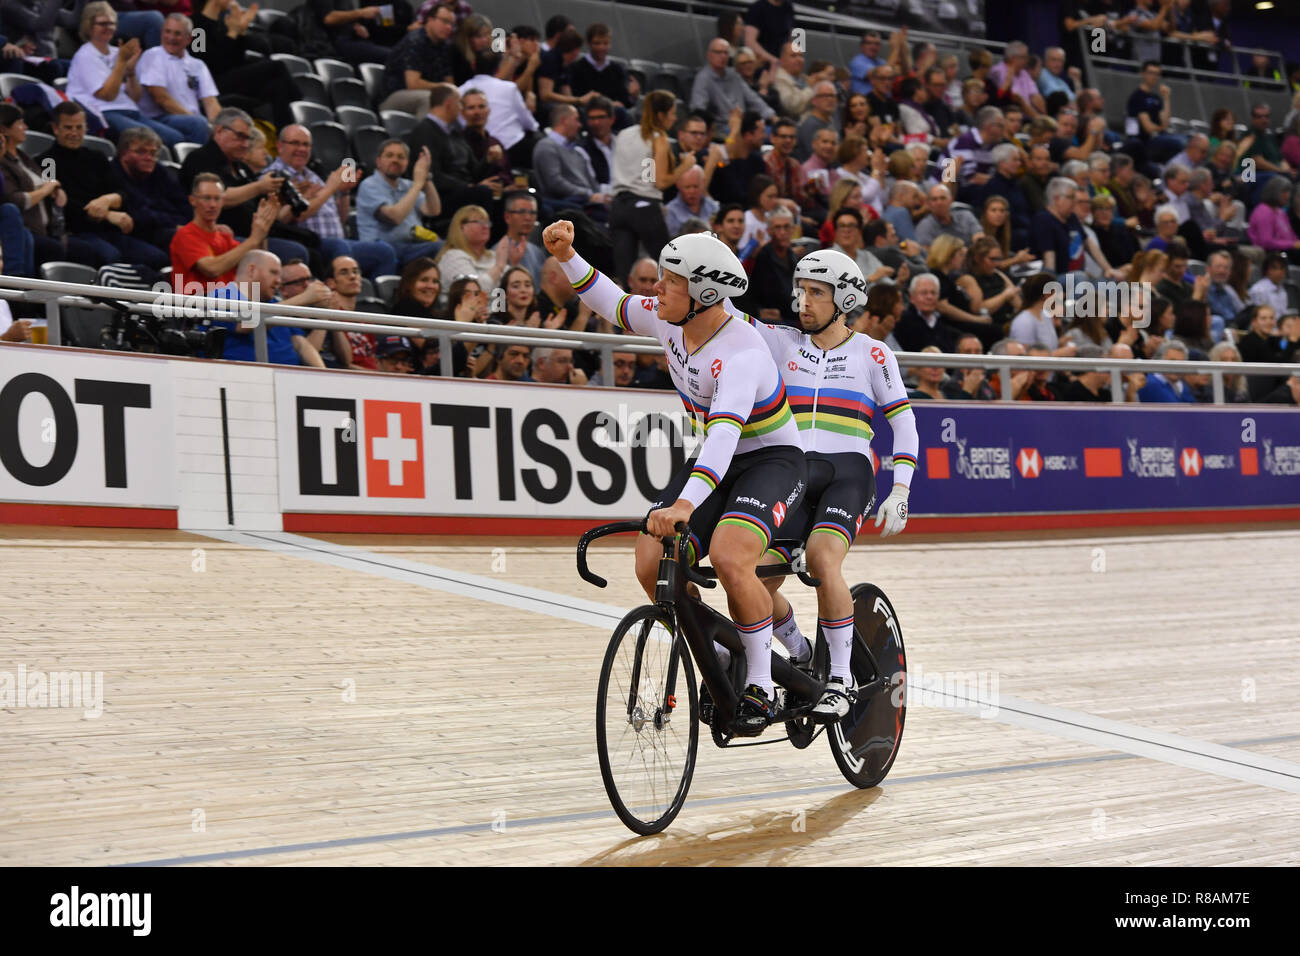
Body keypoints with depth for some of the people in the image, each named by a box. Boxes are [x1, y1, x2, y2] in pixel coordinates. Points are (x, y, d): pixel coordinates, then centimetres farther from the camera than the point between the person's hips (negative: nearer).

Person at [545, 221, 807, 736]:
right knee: (652, 564, -13)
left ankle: (760, 688, -16)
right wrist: (566, 256, -2)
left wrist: (685, 504, -58)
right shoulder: (671, 321, -7)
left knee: (730, 557, -34)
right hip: (716, 462, 7)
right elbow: (611, 303, 13)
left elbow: (725, 432, -45)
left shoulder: (741, 353, -31)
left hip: (772, 462, -7)